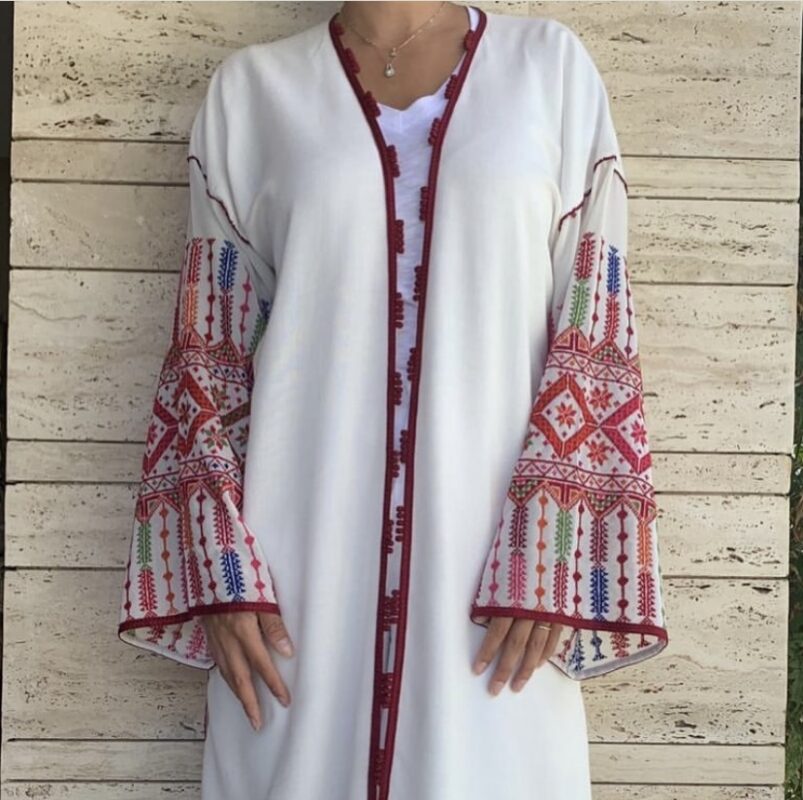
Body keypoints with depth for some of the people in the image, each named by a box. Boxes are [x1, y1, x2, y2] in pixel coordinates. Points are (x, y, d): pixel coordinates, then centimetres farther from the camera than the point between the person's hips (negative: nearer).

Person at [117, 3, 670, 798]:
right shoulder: (251, 88, 7)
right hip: (299, 559, 1)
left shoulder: (553, 67, 6)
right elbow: (210, 352, 5)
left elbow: (595, 334, 2)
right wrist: (221, 569, -4)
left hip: (495, 556, 0)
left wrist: (550, 562, -8)